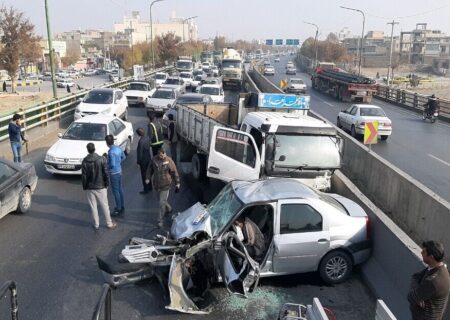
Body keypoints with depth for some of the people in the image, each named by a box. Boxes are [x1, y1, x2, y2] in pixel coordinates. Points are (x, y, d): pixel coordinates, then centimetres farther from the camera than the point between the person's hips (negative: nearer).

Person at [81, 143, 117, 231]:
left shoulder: (85, 161, -7)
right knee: (104, 205, 10)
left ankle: (96, 225, 20)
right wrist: (106, 184, 2)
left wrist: (84, 187, 8)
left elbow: (84, 176, -4)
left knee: (93, 207, 12)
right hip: (100, 187, -1)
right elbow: (105, 173, -10)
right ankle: (109, 224, 18)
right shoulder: (101, 159, -12)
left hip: (90, 188, 1)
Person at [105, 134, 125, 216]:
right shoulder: (118, 148, 1)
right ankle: (121, 207, 30)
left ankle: (119, 209, 12)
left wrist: (106, 166, -9)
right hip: (119, 171, 9)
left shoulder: (111, 152, -25)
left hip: (114, 173, -9)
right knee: (120, 189, 18)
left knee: (116, 191, 3)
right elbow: (123, 157, 16)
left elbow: (112, 165, -27)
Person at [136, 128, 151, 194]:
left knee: (144, 175, 6)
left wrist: (138, 161, -11)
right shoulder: (147, 138, -5)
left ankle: (146, 189, 17)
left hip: (143, 160, -8)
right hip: (148, 159, 8)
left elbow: (140, 152, -23)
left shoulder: (141, 141, -28)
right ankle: (150, 186, 35)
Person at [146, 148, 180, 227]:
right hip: (156, 184, 5)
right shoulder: (154, 160, -5)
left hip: (165, 185, -5)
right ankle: (169, 209, 50)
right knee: (161, 199, 21)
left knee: (162, 202, -6)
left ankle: (160, 220, 5)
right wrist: (148, 178, 3)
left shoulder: (169, 161, -15)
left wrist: (177, 183, -4)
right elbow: (150, 169, 11)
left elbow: (174, 172, -8)